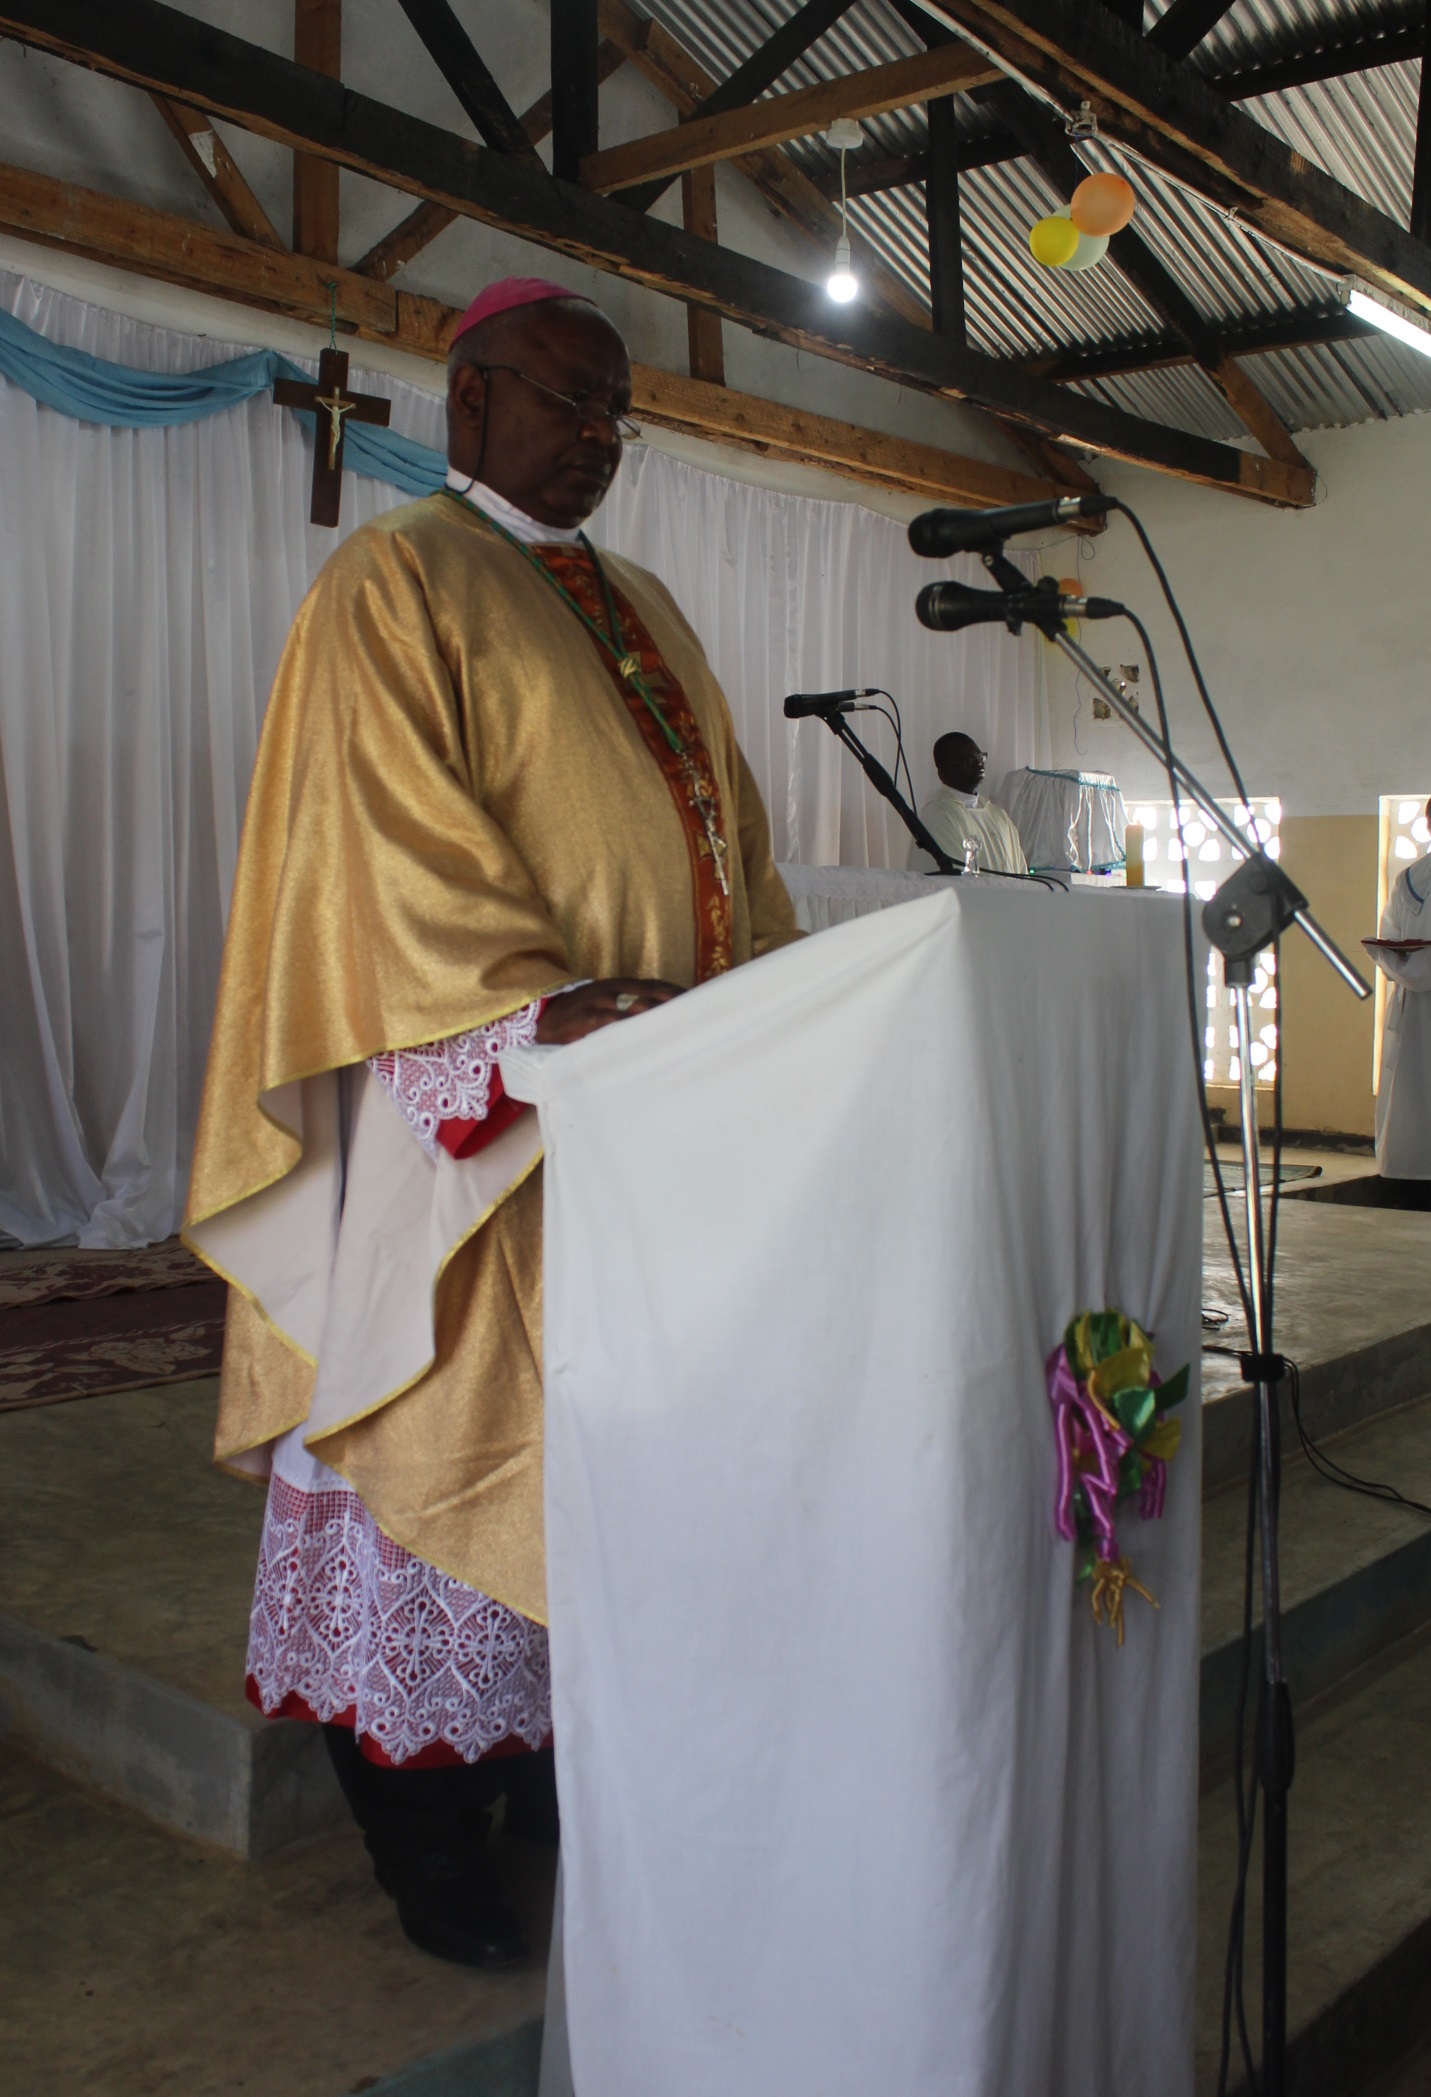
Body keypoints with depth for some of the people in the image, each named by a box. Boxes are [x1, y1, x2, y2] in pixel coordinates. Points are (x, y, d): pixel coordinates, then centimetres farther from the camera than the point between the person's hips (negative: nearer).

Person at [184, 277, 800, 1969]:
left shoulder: (642, 611, 20)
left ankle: (562, 1766, 21)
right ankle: (430, 1840, 11)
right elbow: (393, 838, -14)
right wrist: (547, 1000, -25)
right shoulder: (392, 587, -2)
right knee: (457, 1414, -1)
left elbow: (726, 827, 18)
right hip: (473, 1100, -7)